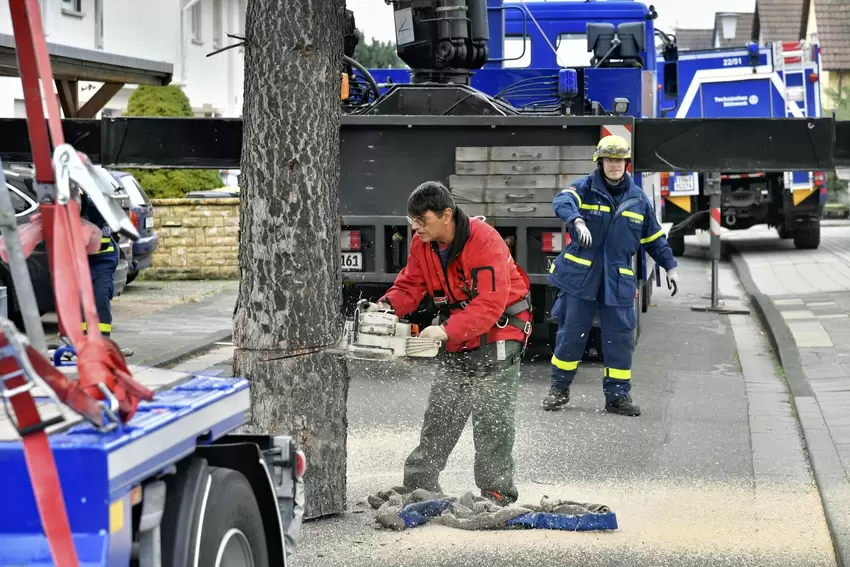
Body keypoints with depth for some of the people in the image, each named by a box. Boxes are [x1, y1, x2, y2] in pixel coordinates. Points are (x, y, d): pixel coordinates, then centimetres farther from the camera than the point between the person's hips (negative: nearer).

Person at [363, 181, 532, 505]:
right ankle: (419, 485, 13)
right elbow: (409, 287, -1)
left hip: (498, 332, -7)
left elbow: (491, 303, -32)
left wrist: (447, 331, -38)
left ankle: (496, 493, -1)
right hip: (457, 336, 7)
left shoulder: (485, 241, -27)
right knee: (440, 412, 8)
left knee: (491, 417, -7)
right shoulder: (421, 244, -4)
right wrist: (386, 306, -22)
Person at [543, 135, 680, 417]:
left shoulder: (638, 198, 10)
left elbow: (654, 237, 18)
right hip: (580, 275, -3)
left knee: (620, 337, 1)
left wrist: (670, 266, 14)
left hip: (618, 279, 3)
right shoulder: (586, 188, -2)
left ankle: (618, 395, 10)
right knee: (571, 332, 1)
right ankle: (559, 388, 16)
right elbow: (563, 201, -24)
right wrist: (577, 220, -44)